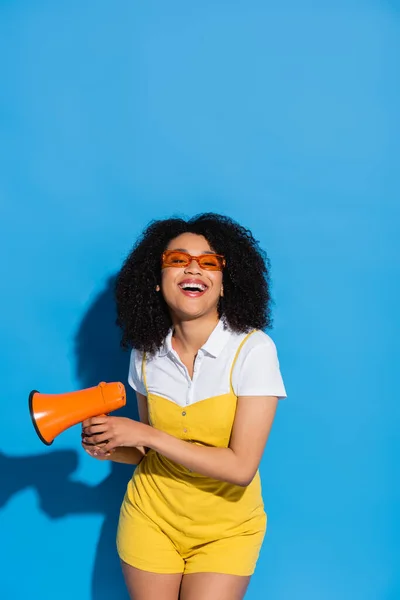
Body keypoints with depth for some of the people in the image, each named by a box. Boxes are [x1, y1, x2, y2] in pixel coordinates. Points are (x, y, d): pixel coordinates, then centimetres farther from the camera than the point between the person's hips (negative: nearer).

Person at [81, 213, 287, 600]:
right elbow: (149, 452, 7)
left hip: (226, 530, -3)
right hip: (151, 519, 3)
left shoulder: (254, 349, -19)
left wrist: (147, 435, -23)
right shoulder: (146, 353, -5)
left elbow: (241, 467, -23)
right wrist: (111, 448, -14)